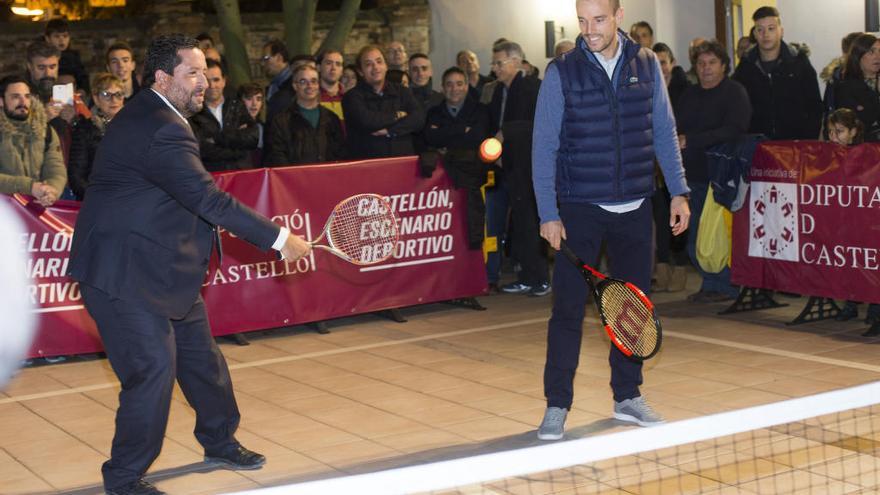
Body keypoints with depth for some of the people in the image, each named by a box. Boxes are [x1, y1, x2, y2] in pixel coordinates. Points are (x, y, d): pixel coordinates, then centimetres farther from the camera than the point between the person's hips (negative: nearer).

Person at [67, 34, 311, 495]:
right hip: (124, 275, -11)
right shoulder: (159, 130, -25)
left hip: (159, 269, 11)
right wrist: (279, 238, -26)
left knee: (200, 357, 20)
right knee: (154, 369, -9)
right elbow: (208, 198, -29)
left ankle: (219, 441, 40)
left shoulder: (148, 116, 9)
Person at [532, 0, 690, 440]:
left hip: (634, 207, 3)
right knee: (568, 309, -3)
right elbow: (544, 146, -5)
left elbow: (664, 132, 10)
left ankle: (627, 397, 24)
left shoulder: (646, 65, 3)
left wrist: (678, 192, 5)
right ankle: (556, 407, 7)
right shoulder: (561, 72, -6)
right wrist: (548, 214, -10)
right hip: (579, 209, -3)